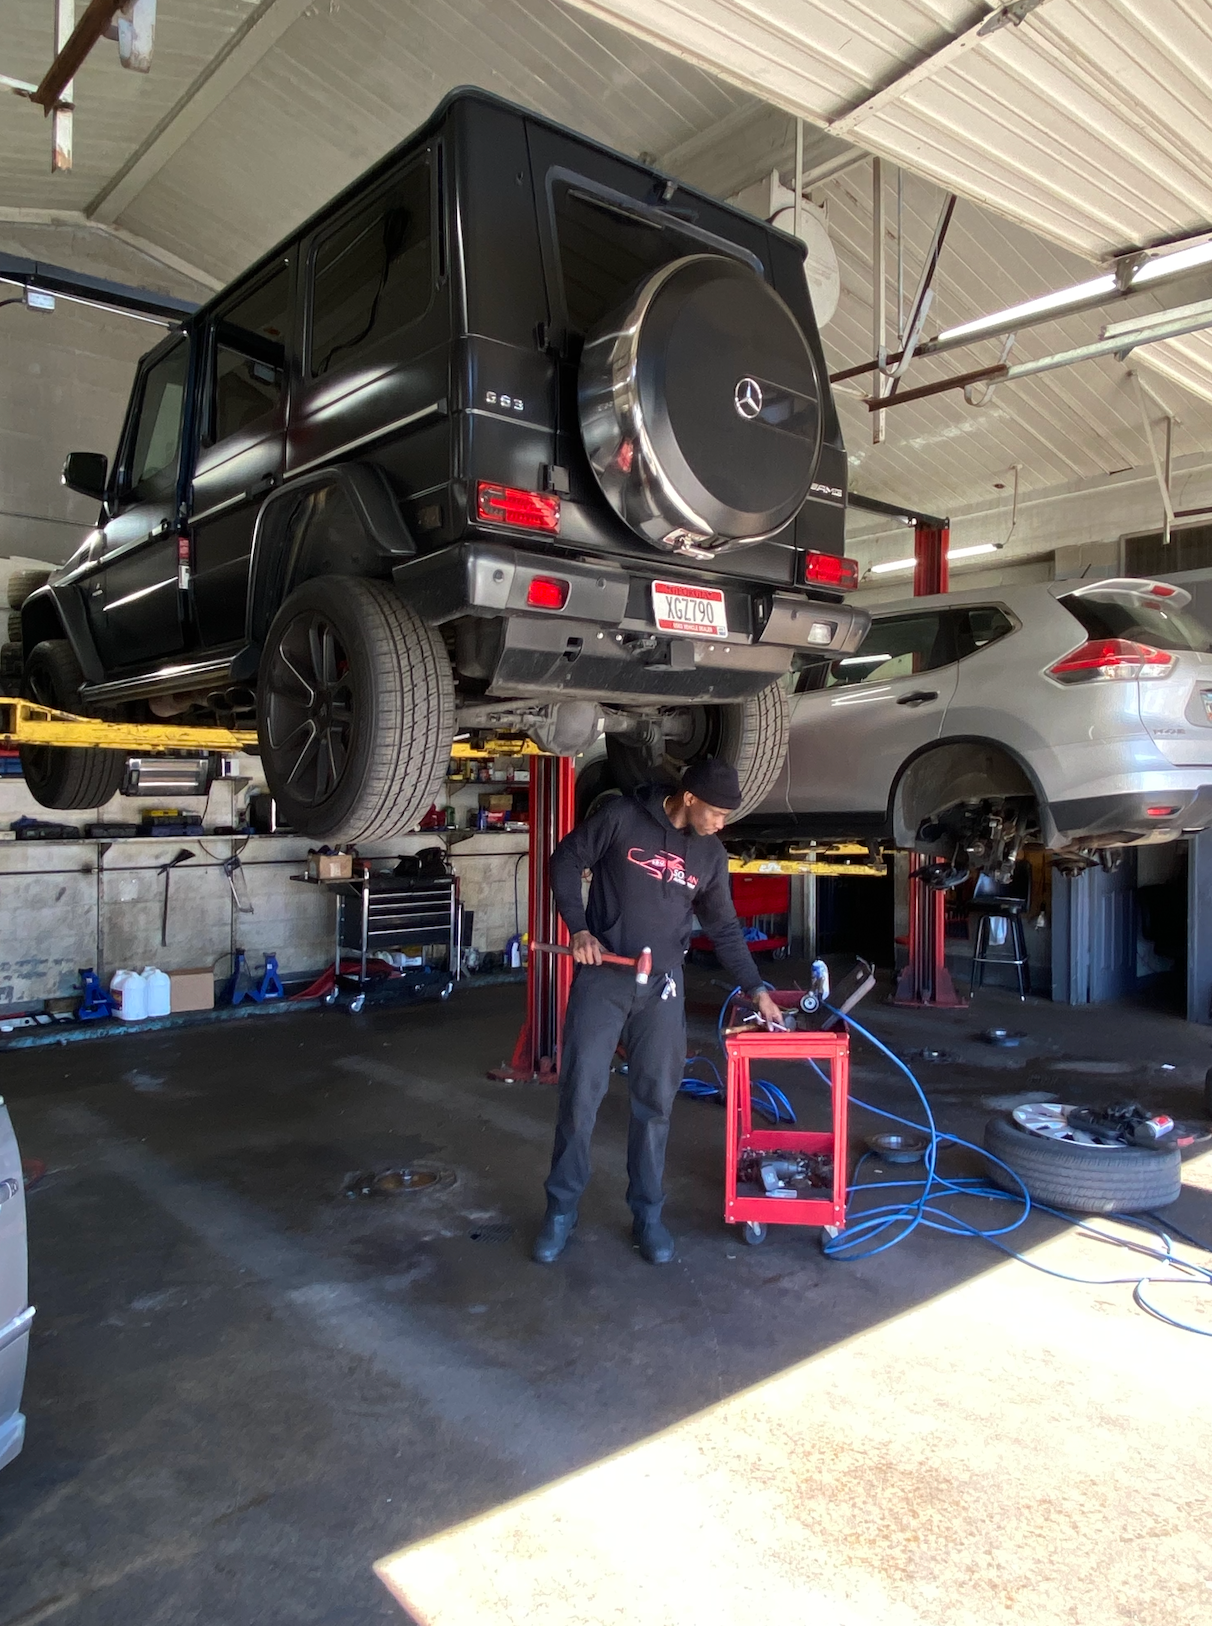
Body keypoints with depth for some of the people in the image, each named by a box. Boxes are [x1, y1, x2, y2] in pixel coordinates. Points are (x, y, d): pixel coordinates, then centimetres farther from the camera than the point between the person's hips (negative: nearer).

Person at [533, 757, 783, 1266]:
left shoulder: (711, 854, 5)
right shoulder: (622, 818, -8)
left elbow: (724, 928, 12)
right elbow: (566, 861, 0)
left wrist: (756, 988, 9)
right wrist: (579, 928, -9)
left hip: (662, 985, 3)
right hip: (601, 974, -3)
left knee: (655, 1101, 4)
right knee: (580, 1093, -1)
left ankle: (647, 1214, 19)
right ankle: (561, 1208, 15)